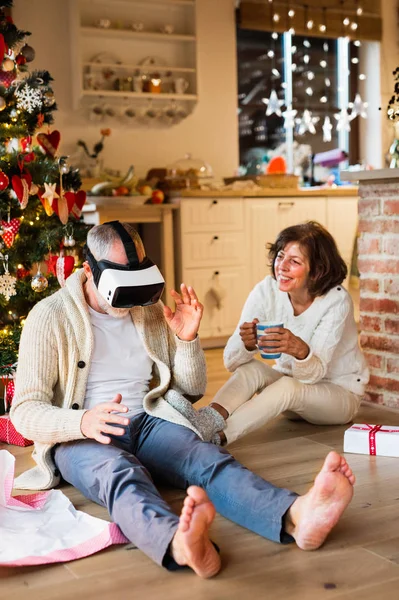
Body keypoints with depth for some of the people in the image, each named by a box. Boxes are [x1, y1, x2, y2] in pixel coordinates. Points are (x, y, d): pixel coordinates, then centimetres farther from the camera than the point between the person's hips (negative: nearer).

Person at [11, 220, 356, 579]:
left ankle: (297, 516, -57)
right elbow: (25, 411, -8)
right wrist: (83, 422, -29)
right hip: (79, 437, -4)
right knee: (121, 473, -39)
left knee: (207, 458, -29)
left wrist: (187, 339, -2)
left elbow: (192, 390, 18)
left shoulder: (150, 309, 12)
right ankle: (181, 544, -70)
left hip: (148, 423, 4)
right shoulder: (49, 317, -2)